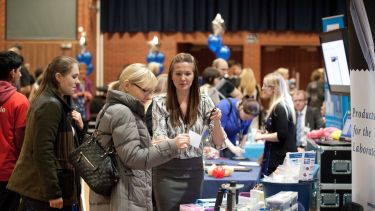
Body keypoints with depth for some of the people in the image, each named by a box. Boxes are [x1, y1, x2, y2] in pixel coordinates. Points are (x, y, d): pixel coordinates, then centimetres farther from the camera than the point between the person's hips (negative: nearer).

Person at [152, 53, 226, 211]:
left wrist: (216, 122, -23)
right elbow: (159, 137, -12)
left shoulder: (204, 102, -1)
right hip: (167, 171, -2)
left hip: (194, 170, 2)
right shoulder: (160, 102, -5)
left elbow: (218, 143, -2)